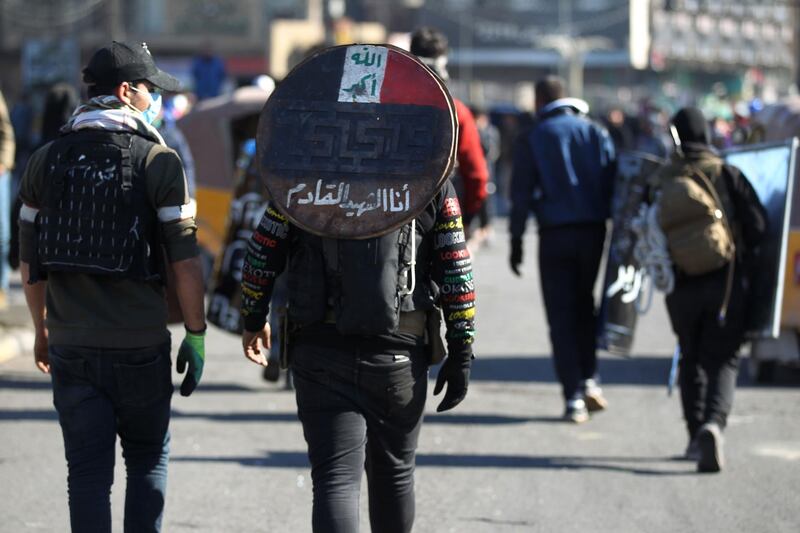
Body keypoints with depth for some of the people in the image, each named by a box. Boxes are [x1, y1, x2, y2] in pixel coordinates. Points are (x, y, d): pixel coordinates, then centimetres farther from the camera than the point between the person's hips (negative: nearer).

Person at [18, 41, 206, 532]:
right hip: (141, 345, -2)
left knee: (88, 471, 4)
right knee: (148, 459, 15)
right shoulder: (158, 161, -6)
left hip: (71, 346, 3)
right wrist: (196, 335, 0)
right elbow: (185, 261, -9)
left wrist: (43, 328, 23)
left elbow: (30, 261, 10)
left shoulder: (47, 160, 5)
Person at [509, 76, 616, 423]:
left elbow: (521, 192, -3)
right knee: (584, 306, 19)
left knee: (561, 314, 2)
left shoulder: (532, 138, 0)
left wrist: (516, 239, 2)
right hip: (593, 230, 3)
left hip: (555, 234, -3)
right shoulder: (596, 133, 7)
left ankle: (573, 396, -4)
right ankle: (589, 380, 8)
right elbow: (614, 183, 4)